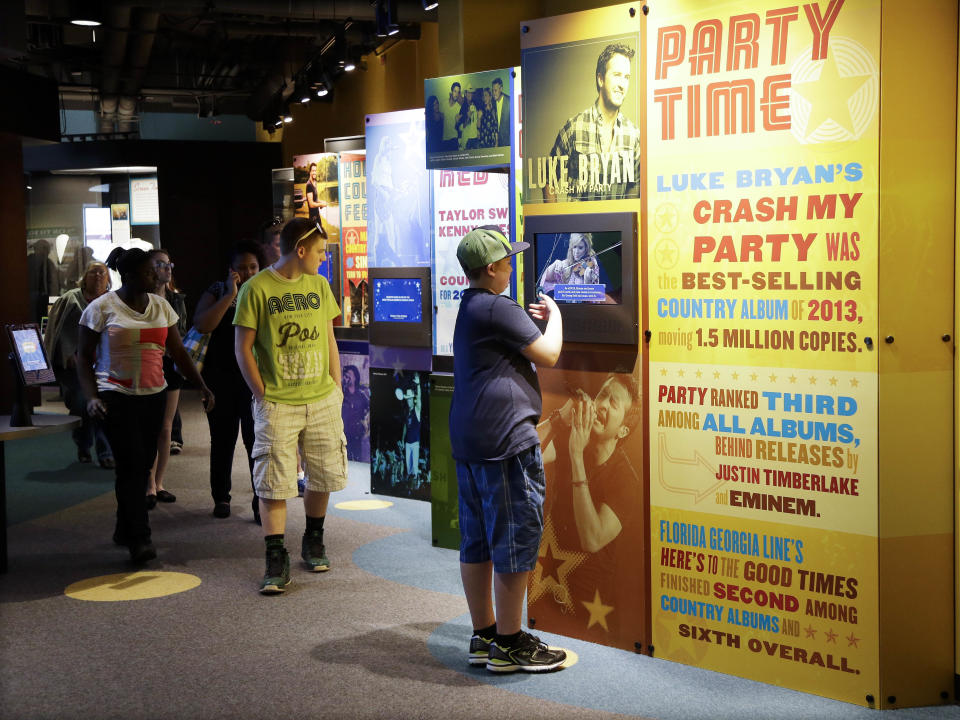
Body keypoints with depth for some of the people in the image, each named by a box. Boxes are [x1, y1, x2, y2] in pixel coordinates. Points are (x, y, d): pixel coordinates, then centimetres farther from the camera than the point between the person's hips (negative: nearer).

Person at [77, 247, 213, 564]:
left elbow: (178, 352, 12)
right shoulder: (102, 308, -4)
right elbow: (84, 356, -2)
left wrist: (201, 384, 2)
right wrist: (91, 396, -14)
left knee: (143, 466, 7)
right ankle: (139, 538, -9)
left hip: (153, 396, 5)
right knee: (131, 465, -11)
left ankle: (125, 530, 22)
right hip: (116, 397, -5)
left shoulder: (161, 306, 10)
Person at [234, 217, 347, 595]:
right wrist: (262, 395, -8)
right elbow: (243, 348, -4)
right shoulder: (256, 288, -6)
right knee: (274, 482, -5)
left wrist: (336, 389, 9)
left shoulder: (319, 286, 9)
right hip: (276, 404, -5)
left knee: (324, 475, 11)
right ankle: (276, 559, 1)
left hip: (322, 400, 5)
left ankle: (313, 541, 32)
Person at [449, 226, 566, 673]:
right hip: (506, 439, -10)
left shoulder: (469, 307, 17)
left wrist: (533, 320, 26)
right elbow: (547, 355, -10)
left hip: (468, 440, 10)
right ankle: (509, 643, 4)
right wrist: (555, 316, 5)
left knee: (476, 540, 12)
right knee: (516, 538, -2)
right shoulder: (500, 309, -13)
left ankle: (483, 636, 20)